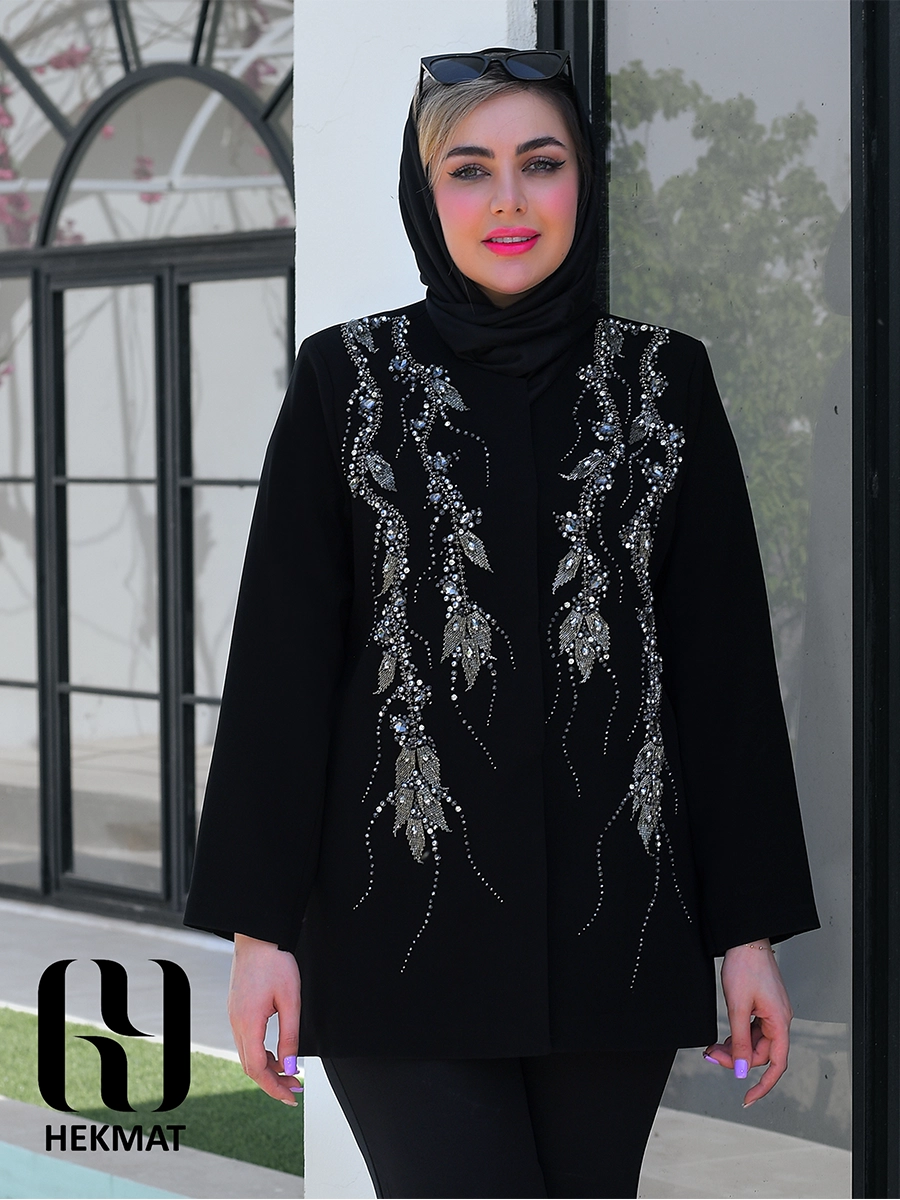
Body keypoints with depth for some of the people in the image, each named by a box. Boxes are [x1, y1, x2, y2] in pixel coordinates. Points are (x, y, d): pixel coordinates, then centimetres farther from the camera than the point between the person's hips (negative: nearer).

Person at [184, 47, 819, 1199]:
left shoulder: (666, 380, 8)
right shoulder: (345, 379, 3)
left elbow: (726, 657, 6)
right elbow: (281, 658, 1)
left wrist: (752, 930, 1)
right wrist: (258, 928, -4)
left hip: (615, 920, 2)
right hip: (407, 918, -2)